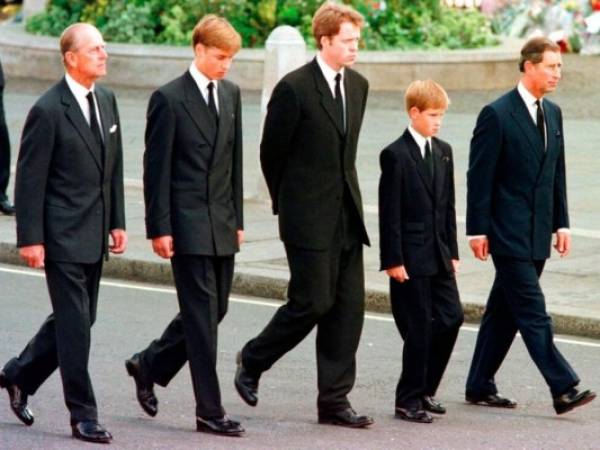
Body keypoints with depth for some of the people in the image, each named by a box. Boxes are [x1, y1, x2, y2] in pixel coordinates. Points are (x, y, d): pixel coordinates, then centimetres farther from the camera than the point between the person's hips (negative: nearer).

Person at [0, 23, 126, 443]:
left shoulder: (106, 99, 9)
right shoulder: (48, 110, -14)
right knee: (75, 323, -4)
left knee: (76, 318, 14)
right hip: (63, 235, -7)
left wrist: (117, 221, 12)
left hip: (94, 235, 8)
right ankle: (83, 415, 2)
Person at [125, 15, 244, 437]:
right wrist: (159, 228, -13)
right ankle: (210, 411, -1)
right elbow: (157, 168, -10)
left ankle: (149, 366, 31)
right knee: (202, 315, -5)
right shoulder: (169, 99, -9)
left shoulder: (231, 94, 11)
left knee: (214, 309, 11)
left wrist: (237, 218, 14)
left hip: (222, 224, 7)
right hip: (187, 225, -7)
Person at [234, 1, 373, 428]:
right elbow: (271, 152, -3)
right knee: (313, 302, -7)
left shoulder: (358, 86, 10)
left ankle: (334, 400, 7)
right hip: (310, 218, -7)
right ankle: (253, 361, 17)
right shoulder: (294, 88, -12)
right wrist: (288, 203, 6)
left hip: (347, 216, 7)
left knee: (349, 305, 3)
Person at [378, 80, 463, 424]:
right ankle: (409, 401, 6)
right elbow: (390, 212, -11)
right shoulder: (396, 155, -9)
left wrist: (452, 251, 12)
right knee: (419, 328, -4)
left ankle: (425, 390, 19)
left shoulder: (444, 152, 11)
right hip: (410, 257, -7)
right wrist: (393, 260, -15)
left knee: (452, 318, 4)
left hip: (438, 255, 7)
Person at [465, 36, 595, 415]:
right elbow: (479, 176, -10)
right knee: (533, 312, -9)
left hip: (537, 232, 8)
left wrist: (561, 223, 12)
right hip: (508, 232, -7)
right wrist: (478, 230, -12)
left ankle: (481, 387, 18)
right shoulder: (497, 114, -11)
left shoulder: (553, 113, 12)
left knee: (505, 311, 11)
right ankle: (563, 389, -14)